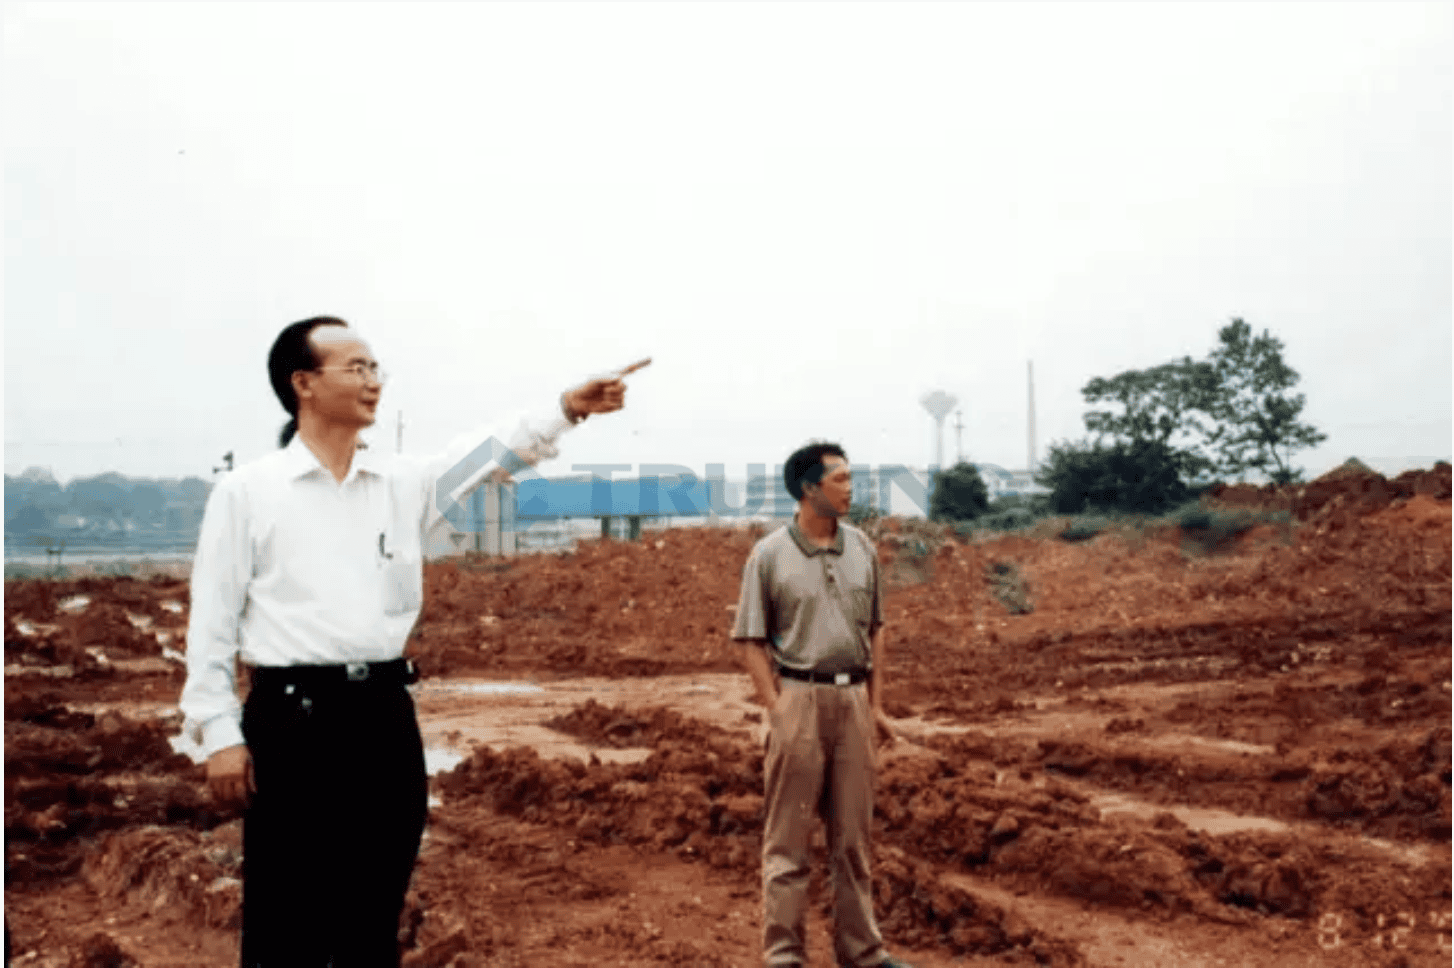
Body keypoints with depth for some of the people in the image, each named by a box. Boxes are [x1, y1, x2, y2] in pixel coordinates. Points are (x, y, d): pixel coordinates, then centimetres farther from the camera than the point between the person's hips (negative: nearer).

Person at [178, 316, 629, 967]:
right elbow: (212, 622, -3)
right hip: (293, 718, -4)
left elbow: (488, 454, 1)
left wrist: (567, 409, -13)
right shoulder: (247, 491, -2)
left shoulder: (402, 483, 10)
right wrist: (217, 734, -8)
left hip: (385, 716, 4)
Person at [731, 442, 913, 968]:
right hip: (798, 697, -4)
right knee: (788, 834, 1)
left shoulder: (862, 548, 8)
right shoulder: (769, 555, -5)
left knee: (854, 832, 11)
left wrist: (875, 704, 10)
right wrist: (777, 710, -12)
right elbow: (752, 641, -4)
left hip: (852, 698, 4)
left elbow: (874, 630, 14)